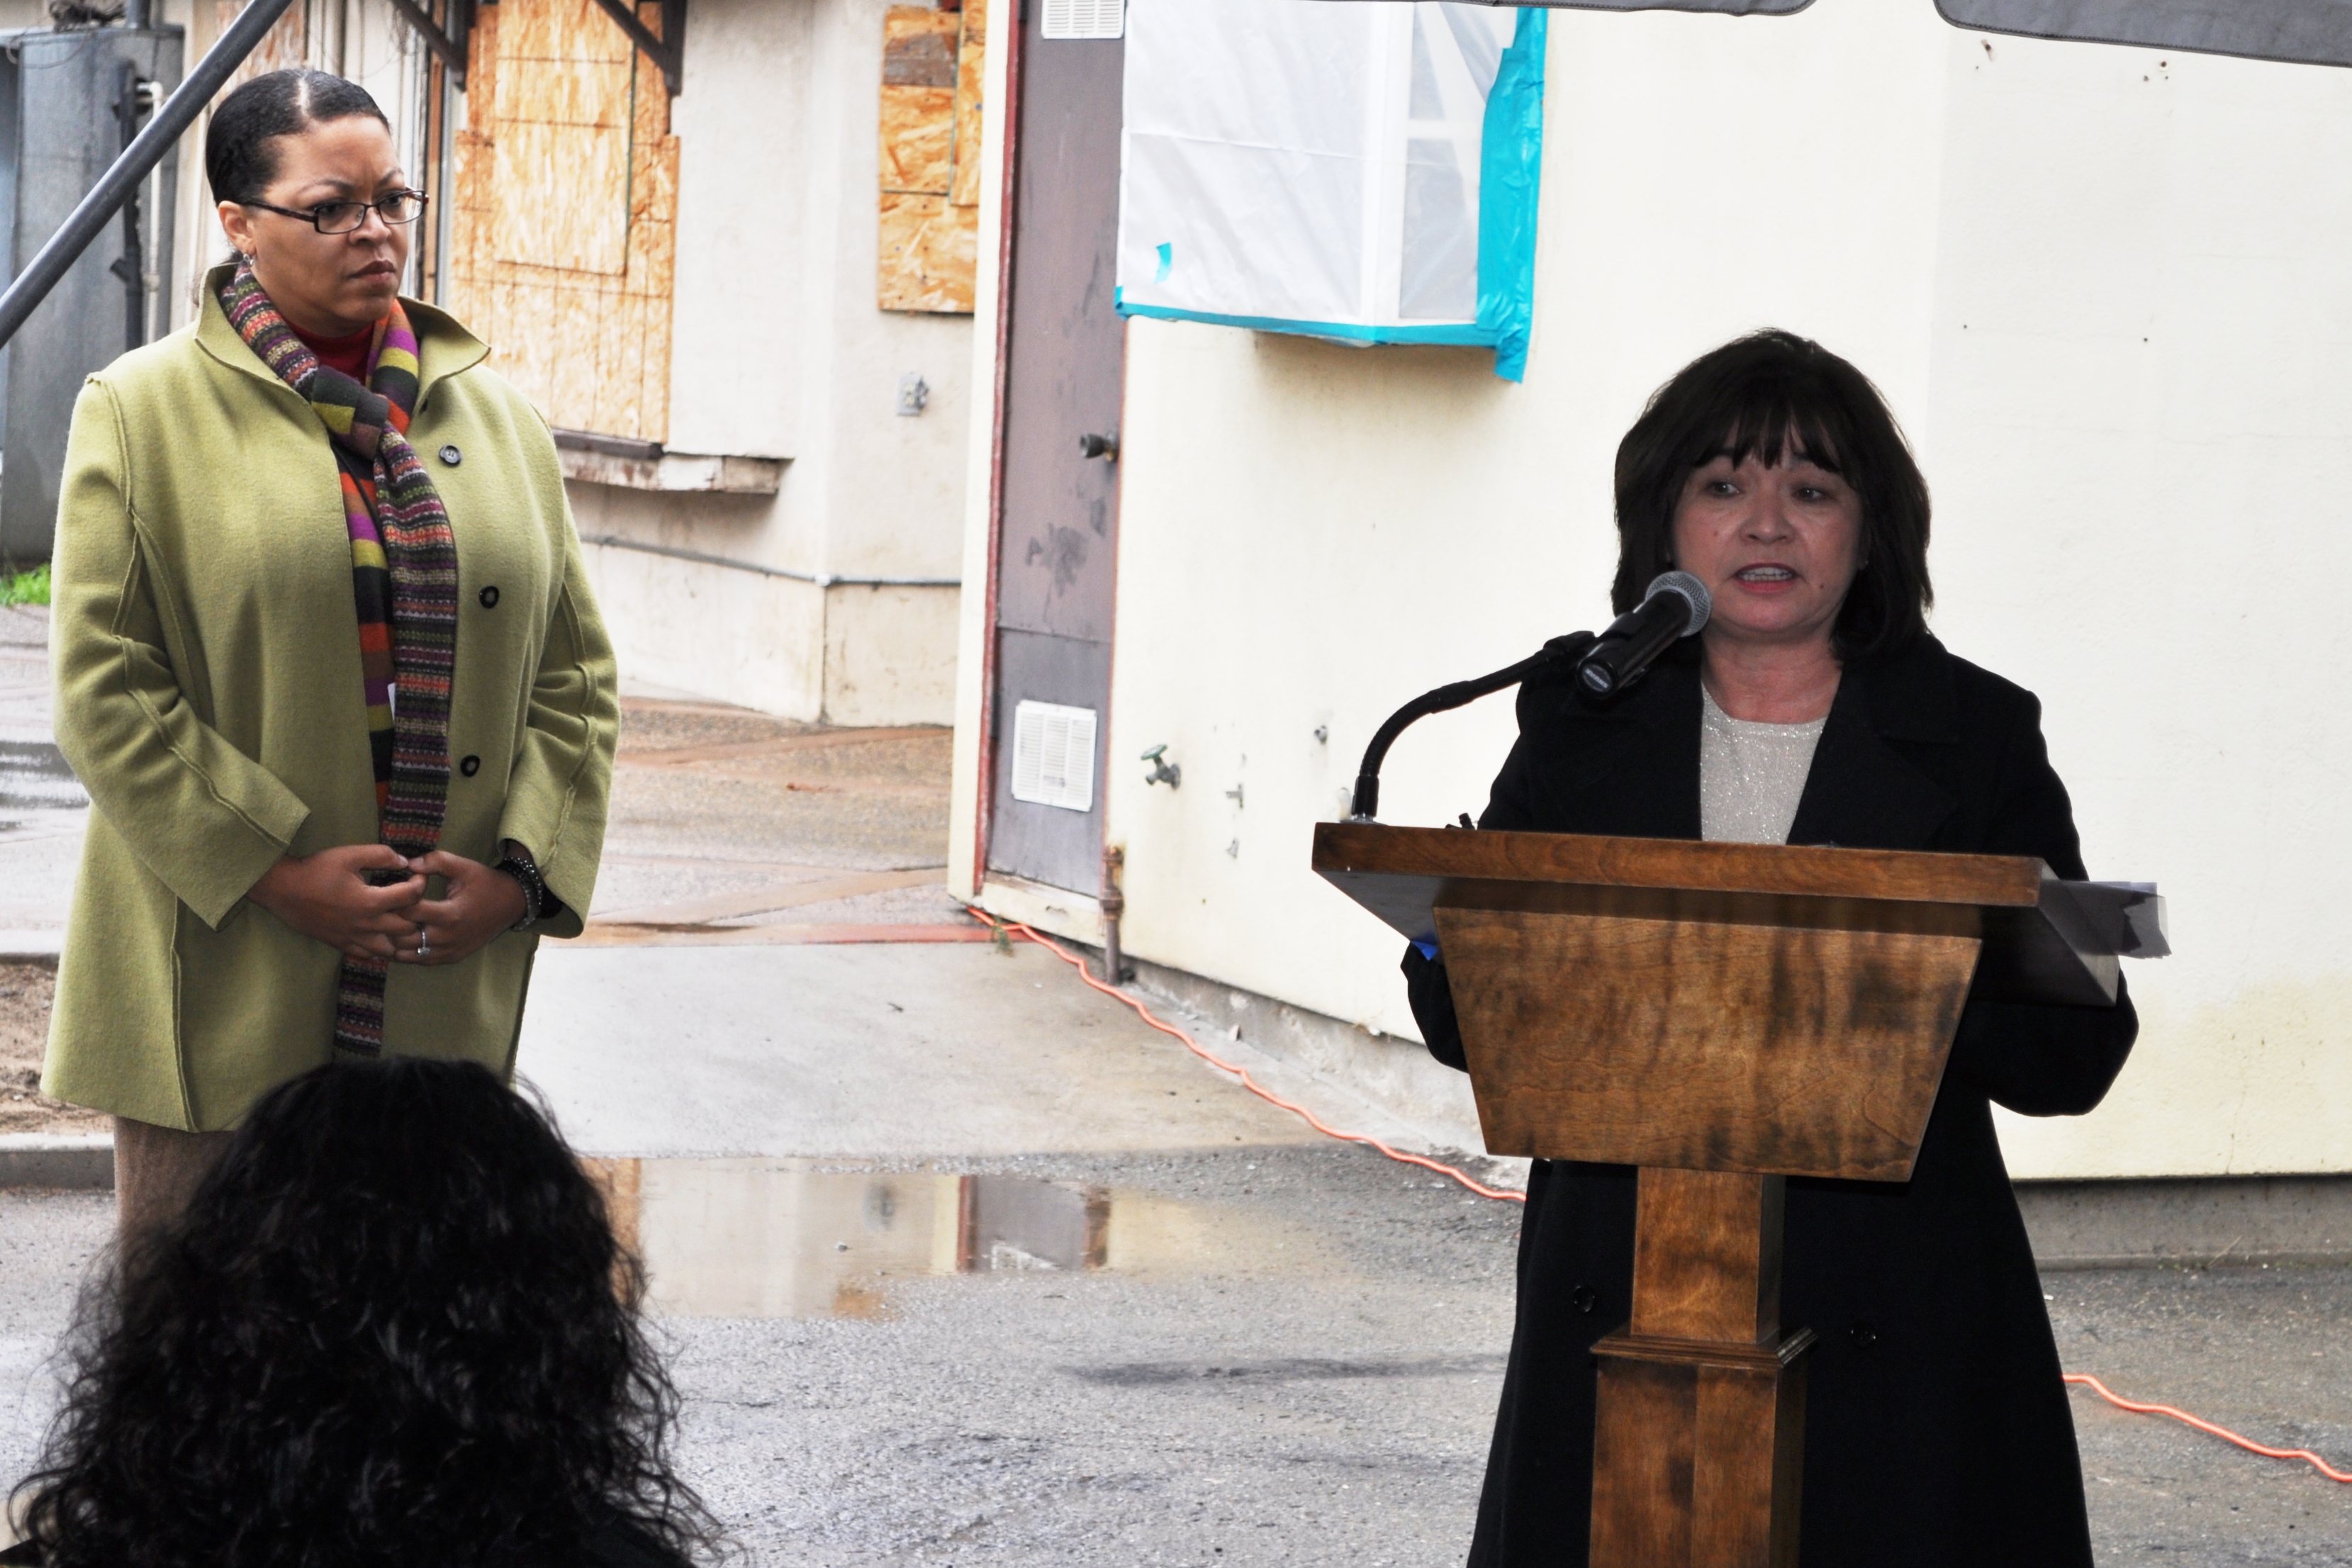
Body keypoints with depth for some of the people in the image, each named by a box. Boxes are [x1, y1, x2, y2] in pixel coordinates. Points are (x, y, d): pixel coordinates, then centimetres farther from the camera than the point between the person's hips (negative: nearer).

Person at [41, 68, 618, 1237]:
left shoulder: (495, 417, 13)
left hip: (442, 1002, 3)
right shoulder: (141, 411, 1)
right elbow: (105, 688, -5)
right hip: (220, 993, -3)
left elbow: (575, 675, 13)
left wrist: (523, 873, -3)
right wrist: (275, 873, -13)